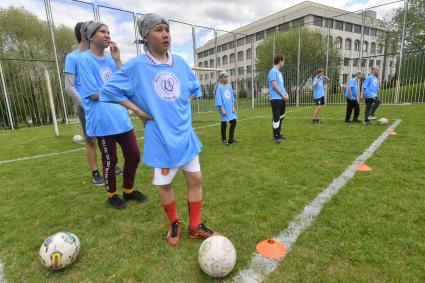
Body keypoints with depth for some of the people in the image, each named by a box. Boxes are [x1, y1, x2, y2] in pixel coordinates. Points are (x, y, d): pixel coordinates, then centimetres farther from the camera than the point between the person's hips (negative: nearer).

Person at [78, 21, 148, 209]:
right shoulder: (84, 59, -6)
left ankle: (128, 190, 30)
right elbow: (93, 94, -13)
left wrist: (117, 59, -1)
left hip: (121, 117, 6)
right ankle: (112, 195, 30)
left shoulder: (110, 59, 13)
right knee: (110, 160, 7)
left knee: (134, 155, 9)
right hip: (103, 121, -6)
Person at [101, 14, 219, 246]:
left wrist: (183, 106, 7)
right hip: (160, 137, -3)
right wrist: (138, 111, -9)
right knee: (165, 184, 9)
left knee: (195, 179, 7)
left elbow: (194, 87, 21)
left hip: (185, 134, 4)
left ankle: (195, 226, 26)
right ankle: (174, 224, 35)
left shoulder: (180, 63, 5)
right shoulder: (136, 66, -7)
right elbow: (110, 90, -1)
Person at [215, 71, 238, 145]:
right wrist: (222, 109, -15)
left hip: (230, 108, 5)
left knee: (233, 122, 6)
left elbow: (232, 97, 11)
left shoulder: (229, 86, 7)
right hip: (224, 108, -5)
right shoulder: (219, 87, -8)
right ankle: (224, 140, 17)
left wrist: (233, 107, 4)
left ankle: (231, 139, 19)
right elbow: (219, 99, -11)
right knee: (224, 123, 3)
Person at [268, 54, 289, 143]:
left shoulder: (279, 72, 19)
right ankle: (275, 136, 2)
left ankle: (278, 134, 24)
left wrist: (286, 94, 7)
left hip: (282, 99, 10)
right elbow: (274, 85, -18)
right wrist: (283, 95, -11)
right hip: (276, 98, -10)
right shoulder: (273, 71, -10)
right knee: (276, 118, -6)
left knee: (280, 117, 14)